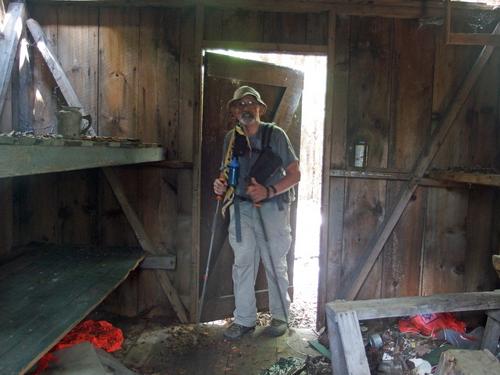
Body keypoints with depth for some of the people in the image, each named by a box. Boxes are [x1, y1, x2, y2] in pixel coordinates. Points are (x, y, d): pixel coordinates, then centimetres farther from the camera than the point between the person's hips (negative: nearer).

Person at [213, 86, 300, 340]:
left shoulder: (275, 134, -5)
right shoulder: (231, 138, 8)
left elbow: (294, 175, -6)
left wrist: (269, 191, -20)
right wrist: (221, 185, -4)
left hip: (272, 208, -3)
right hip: (241, 208, 4)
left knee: (275, 265, 5)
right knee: (242, 264, 5)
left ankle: (280, 316, 22)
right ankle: (244, 319, 18)